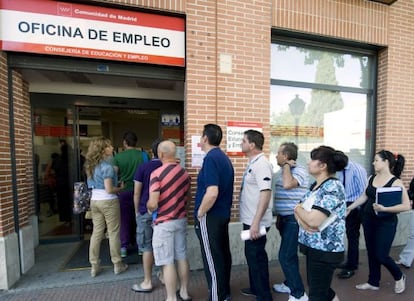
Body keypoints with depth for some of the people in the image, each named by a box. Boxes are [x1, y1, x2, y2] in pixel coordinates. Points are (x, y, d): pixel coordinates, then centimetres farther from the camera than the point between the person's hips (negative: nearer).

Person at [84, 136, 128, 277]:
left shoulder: (91, 165, 8)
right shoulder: (107, 166, -18)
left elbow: (92, 184, 16)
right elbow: (109, 190, -21)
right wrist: (120, 188, -3)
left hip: (94, 200, 7)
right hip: (108, 201, -7)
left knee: (96, 232, 14)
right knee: (113, 233, 5)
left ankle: (94, 266, 24)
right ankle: (117, 264, 18)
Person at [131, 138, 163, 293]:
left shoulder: (143, 167, -7)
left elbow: (137, 193, -6)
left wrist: (137, 211, 6)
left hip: (146, 211, -3)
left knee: (147, 247, 7)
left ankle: (147, 282, 17)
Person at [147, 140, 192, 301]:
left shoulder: (157, 173, -18)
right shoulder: (184, 173, 2)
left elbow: (153, 204, -22)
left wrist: (148, 208, -1)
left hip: (164, 223, -6)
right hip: (181, 220, 7)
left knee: (167, 262, 6)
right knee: (182, 257, 18)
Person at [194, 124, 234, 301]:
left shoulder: (211, 158, -20)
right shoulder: (224, 158, 8)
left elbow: (212, 193, -29)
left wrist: (200, 213, -15)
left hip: (210, 217, -9)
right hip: (223, 214, 9)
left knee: (212, 259, 6)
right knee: (223, 254, 20)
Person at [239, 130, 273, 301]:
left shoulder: (261, 164, -20)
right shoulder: (253, 163, 9)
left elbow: (266, 193, -28)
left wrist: (256, 222, -29)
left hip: (256, 222, -9)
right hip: (250, 220, 9)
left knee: (256, 257, 5)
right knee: (252, 255, 21)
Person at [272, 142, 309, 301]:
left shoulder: (299, 170, -17)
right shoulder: (282, 171, 9)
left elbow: (288, 184, -38)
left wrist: (287, 166, -22)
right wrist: (279, 217, 18)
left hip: (294, 219, -9)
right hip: (285, 218, 9)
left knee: (285, 256, -5)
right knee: (289, 254, 20)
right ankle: (290, 283, 37)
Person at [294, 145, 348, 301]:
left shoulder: (333, 187, -21)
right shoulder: (315, 185, 6)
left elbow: (313, 220, -28)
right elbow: (300, 210, 6)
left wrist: (298, 208, -10)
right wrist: (302, 221, -16)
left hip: (326, 250, -8)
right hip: (313, 246, 8)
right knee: (318, 287, 25)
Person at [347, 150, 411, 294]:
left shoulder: (395, 182, -16)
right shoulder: (372, 178, 2)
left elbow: (406, 206, -18)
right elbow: (364, 196, 11)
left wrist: (384, 208, -28)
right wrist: (349, 208, 11)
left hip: (386, 223, -6)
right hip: (368, 220, 6)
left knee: (381, 255, 4)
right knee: (371, 253, 15)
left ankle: (399, 277, 35)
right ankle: (373, 282, 32)